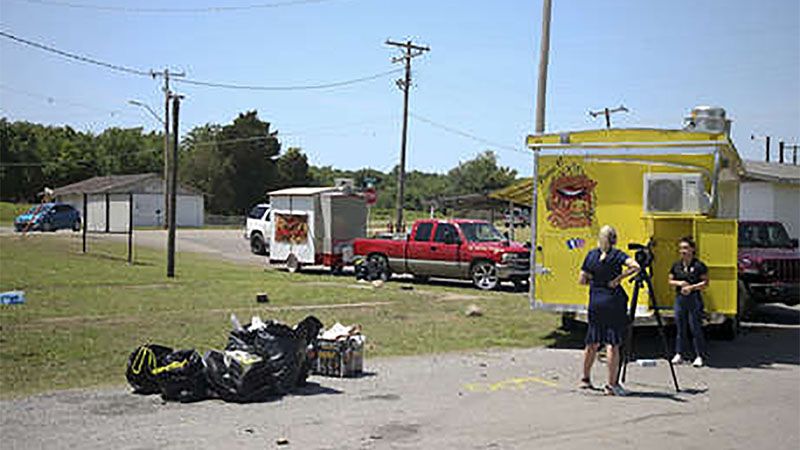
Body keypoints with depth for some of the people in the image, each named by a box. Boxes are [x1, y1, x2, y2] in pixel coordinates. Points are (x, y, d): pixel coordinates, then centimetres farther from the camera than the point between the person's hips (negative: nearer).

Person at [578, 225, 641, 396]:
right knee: (613, 344, -3)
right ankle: (611, 385, -4)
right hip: (614, 301, -4)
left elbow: (582, 280, 8)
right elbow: (635, 266, -21)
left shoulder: (591, 255, 5)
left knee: (592, 343, 15)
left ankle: (586, 379, 26)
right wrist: (618, 278, -13)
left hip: (595, 302, 4)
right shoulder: (617, 254, -4)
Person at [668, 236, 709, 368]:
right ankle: (679, 354, 17)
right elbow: (670, 281, 15)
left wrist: (692, 287, -16)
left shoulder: (698, 265, -6)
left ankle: (699, 356, 4)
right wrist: (679, 283, -5)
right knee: (680, 327, 9)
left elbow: (705, 282, -6)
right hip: (679, 299, 5)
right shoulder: (676, 266, 9)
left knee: (695, 328, -3)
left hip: (694, 299, -5)